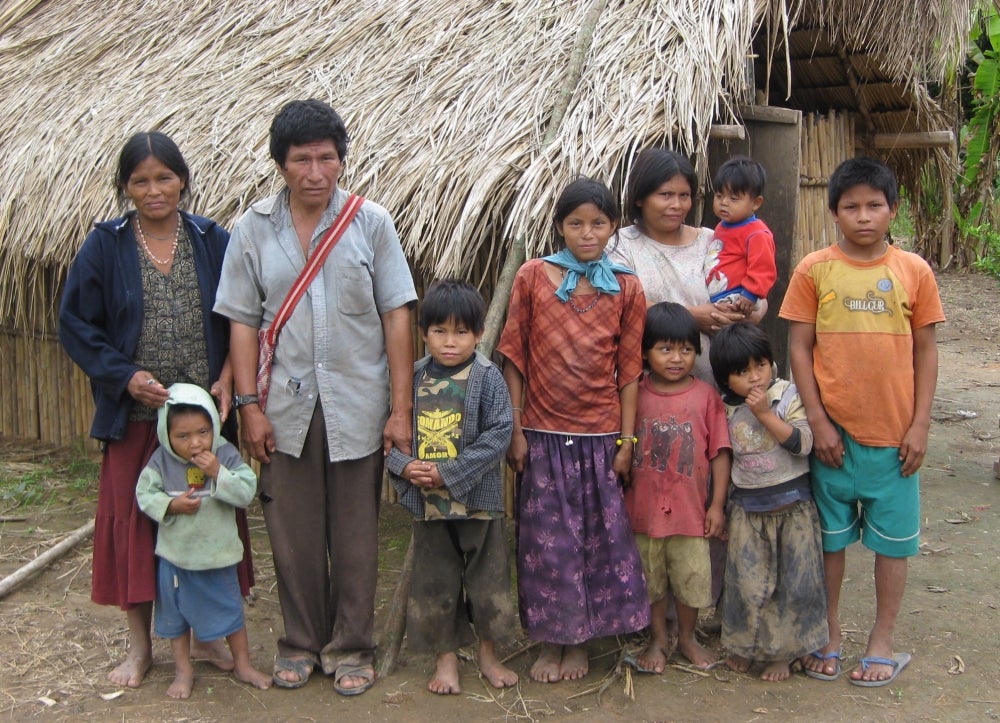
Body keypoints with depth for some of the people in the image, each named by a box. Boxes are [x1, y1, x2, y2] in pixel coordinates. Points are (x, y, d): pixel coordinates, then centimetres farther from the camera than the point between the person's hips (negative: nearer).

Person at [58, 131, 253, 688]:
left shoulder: (214, 242, 2)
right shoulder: (106, 246, 0)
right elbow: (76, 324, 1)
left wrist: (227, 378, -9)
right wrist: (124, 376, -10)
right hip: (135, 414, 0)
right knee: (133, 521, 4)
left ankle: (208, 633, 25)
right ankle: (140, 646, 20)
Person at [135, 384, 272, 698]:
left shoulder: (226, 455, -12)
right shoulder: (161, 461, -11)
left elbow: (246, 492, -18)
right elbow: (145, 493, -7)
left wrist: (218, 473, -29)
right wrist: (172, 506, -22)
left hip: (218, 555, 0)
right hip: (175, 555, 1)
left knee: (230, 610, 13)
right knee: (176, 613, 13)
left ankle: (243, 665, 31)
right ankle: (183, 670, 30)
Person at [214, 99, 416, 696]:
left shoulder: (371, 222, -1)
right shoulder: (255, 228, 2)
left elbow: (397, 316, -2)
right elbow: (242, 322, 4)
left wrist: (401, 406, -6)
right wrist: (249, 405, -3)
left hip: (358, 407, -1)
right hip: (287, 406, 1)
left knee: (355, 535, 7)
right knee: (294, 534, 9)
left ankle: (351, 647, 23)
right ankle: (301, 643, 28)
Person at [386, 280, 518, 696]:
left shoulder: (487, 378, -9)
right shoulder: (412, 379, 2)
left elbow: (498, 434, -15)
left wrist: (450, 473, -19)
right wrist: (404, 465, -14)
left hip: (477, 498, -3)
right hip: (426, 502, 3)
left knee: (487, 578, 10)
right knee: (434, 582, 11)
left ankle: (488, 654, 29)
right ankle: (446, 658, 25)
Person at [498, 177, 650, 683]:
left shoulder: (627, 289, 1)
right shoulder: (532, 276, -1)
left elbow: (629, 369, 3)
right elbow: (514, 356, 0)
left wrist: (625, 441, 0)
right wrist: (516, 430, -4)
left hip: (600, 435, 1)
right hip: (544, 433, -1)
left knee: (597, 537, 7)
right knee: (547, 540, 4)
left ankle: (579, 641, 23)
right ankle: (550, 641, 21)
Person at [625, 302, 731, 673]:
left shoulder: (706, 395, -4)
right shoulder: (634, 395, -3)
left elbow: (719, 451, -1)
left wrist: (717, 504, -3)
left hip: (690, 509, 0)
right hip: (644, 508, 0)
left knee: (691, 577, 10)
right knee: (650, 579, 13)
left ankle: (687, 637, 33)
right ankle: (658, 638, 32)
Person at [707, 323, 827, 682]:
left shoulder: (787, 396, -8)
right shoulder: (725, 408, 0)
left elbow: (802, 443, -18)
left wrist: (766, 414, -24)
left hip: (792, 504, -2)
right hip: (747, 506, 2)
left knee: (792, 581, 3)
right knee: (747, 581, 4)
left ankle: (780, 651, 17)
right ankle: (743, 644, 23)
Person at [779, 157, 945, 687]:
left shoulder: (914, 271, -1)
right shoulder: (814, 269, -3)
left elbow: (925, 350, 3)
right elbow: (799, 347, -2)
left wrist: (920, 425, -2)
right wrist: (817, 420, -8)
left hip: (894, 434, 1)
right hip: (833, 431, 0)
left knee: (893, 539, 10)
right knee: (830, 537, 12)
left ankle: (883, 641, 26)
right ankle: (829, 634, 29)